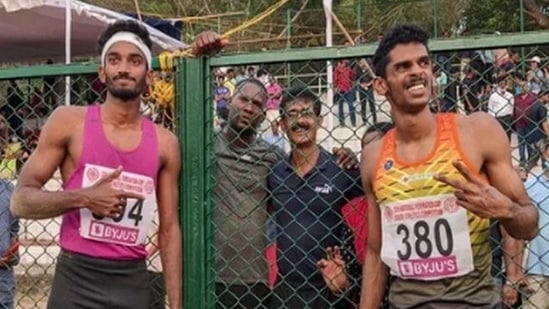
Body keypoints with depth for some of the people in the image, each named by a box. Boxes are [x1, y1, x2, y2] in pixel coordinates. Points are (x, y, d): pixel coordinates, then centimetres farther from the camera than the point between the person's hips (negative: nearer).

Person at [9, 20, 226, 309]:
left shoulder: (165, 143, 2)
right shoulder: (69, 121, -4)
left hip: (133, 283, 2)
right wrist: (82, 198, -19)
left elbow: (169, 229, 5)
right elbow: (20, 201, -4)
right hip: (76, 281, -2)